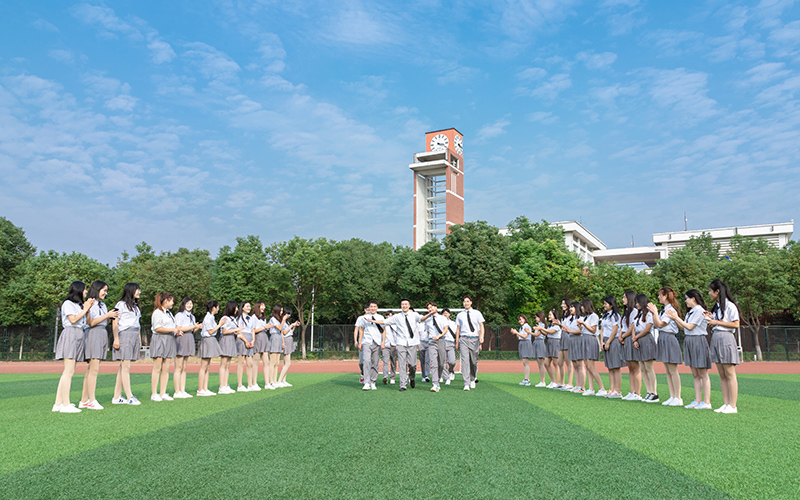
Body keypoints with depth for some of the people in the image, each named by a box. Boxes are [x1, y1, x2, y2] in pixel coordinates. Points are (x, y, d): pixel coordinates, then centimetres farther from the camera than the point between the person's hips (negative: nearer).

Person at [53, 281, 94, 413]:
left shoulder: (79, 305, 23)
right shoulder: (68, 303, -2)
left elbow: (87, 322, 18)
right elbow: (73, 320, -13)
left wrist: (87, 308, 9)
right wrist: (85, 309, -4)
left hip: (79, 336, 9)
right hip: (70, 334, -9)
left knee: (68, 372, 6)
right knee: (69, 372, -12)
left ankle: (58, 403, 8)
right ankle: (65, 405, -13)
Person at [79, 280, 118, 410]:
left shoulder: (103, 305, 20)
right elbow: (90, 322, -11)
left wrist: (110, 318, 4)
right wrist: (107, 315, -13)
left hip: (102, 335, 8)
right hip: (92, 335, -8)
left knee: (91, 369, 7)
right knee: (94, 369, -11)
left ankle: (84, 400, 10)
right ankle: (92, 400, -9)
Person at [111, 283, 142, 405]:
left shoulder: (136, 306, 21)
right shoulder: (121, 304, -2)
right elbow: (115, 323, -8)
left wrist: (139, 339, 17)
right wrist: (116, 339, -15)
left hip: (135, 336, 8)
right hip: (124, 335, -7)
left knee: (123, 367, 7)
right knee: (126, 367, -9)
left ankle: (117, 397, 8)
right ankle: (129, 397, -10)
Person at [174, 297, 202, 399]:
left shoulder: (192, 317, 18)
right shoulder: (179, 315, -6)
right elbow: (178, 328, -15)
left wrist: (198, 327, 1)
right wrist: (193, 327, -16)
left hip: (189, 340, 8)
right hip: (180, 340, -8)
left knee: (184, 368, 9)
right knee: (178, 368, -6)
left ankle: (183, 391, 11)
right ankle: (177, 392, -3)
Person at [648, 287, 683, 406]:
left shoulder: (670, 309, -14)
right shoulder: (664, 310, 14)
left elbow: (660, 324, -18)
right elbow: (656, 324, 14)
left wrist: (655, 312, -13)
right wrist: (653, 313, 8)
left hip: (669, 339, -10)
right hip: (662, 338, 10)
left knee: (673, 371, -5)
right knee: (668, 371, 11)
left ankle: (678, 398, 1)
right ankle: (672, 397, 16)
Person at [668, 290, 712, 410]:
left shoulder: (699, 311, -12)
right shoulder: (690, 312, 16)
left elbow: (690, 327, -15)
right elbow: (684, 328, 13)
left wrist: (677, 318, -12)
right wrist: (675, 318, 8)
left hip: (698, 341, -9)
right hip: (689, 341, 9)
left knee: (703, 374, -4)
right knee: (695, 374, 9)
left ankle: (706, 402, 0)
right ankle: (698, 401, 13)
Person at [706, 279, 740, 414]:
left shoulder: (729, 306, -7)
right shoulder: (716, 307, 18)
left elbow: (736, 324, -13)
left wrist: (717, 322, -13)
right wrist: (711, 318, 5)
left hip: (726, 338, -9)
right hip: (715, 339, 9)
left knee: (730, 374, -5)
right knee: (722, 375, 8)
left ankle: (732, 406, -3)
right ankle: (726, 404, 11)